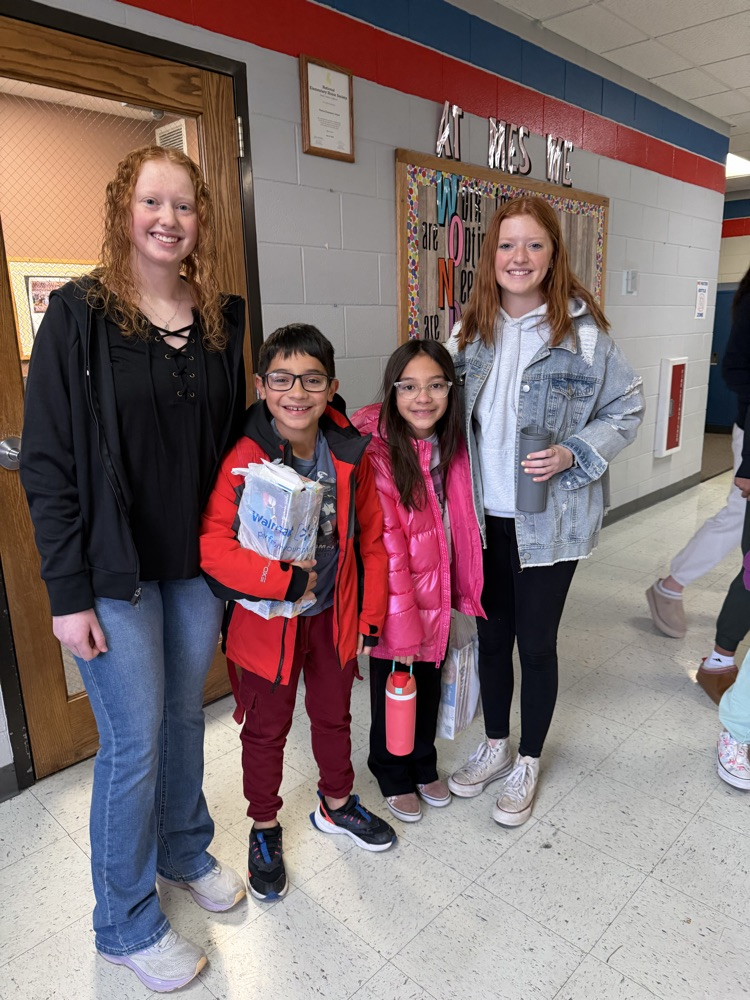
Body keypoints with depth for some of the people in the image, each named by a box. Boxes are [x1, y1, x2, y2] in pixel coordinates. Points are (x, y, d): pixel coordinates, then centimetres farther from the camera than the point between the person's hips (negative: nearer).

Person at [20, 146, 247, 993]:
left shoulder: (221, 319, 5)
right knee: (134, 742, 6)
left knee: (184, 715, 20)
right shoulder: (80, 314, -9)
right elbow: (47, 461, -11)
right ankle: (126, 925, 31)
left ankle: (186, 852, 45)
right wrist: (67, 592, -13)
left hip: (199, 563, 5)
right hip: (115, 572, -4)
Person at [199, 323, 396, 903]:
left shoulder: (351, 455, -7)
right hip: (266, 621, -3)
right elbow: (212, 545, -23)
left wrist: (370, 615, 1)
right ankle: (265, 829, 41)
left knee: (333, 715, 23)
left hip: (334, 615, 4)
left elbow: (372, 540, 0)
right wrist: (285, 580, -27)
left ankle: (337, 803, 50)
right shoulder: (241, 458, -19)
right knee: (267, 729, 16)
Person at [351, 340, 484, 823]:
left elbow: (461, 526, 8)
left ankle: (424, 765, 48)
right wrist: (402, 627, -19)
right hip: (395, 601, -6)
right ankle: (394, 776, 41)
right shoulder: (376, 452, -23)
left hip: (438, 597, 6)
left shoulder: (452, 446, -2)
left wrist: (463, 593, 9)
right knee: (393, 690, 15)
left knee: (429, 688, 22)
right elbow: (383, 547, -22)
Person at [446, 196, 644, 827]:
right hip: (485, 515, 4)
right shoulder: (472, 331, 3)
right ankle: (495, 745, 40)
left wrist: (573, 455, -18)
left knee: (535, 642, 9)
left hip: (550, 521, -4)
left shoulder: (583, 330, -9)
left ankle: (528, 763, 34)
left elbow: (627, 409, -2)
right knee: (491, 633, 17)